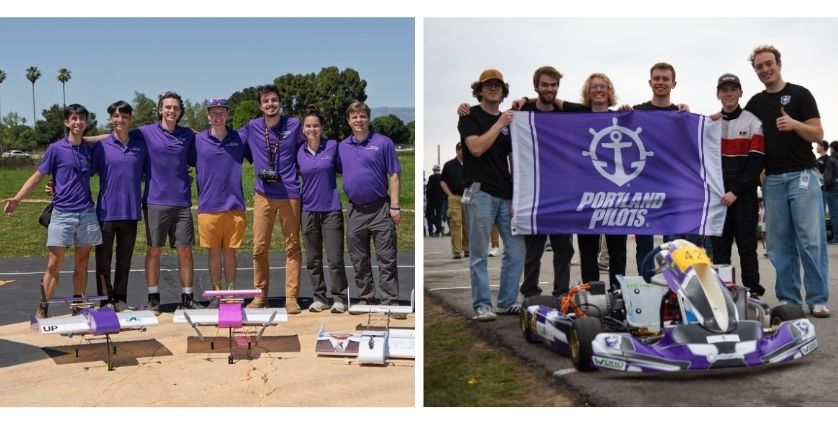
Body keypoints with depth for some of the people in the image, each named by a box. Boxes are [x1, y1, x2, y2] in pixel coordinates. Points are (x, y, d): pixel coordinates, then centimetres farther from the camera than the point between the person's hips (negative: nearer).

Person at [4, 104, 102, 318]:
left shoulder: (90, 150, 9)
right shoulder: (56, 148, 0)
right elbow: (38, 176, -1)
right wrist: (17, 198, -10)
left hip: (87, 213, 3)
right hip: (62, 214, -3)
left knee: (82, 263, 8)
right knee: (53, 264, -6)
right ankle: (42, 310, 1)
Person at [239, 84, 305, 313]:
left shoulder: (294, 125, 3)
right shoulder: (252, 128, 4)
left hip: (290, 193, -1)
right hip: (263, 194, 1)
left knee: (292, 247, 3)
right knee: (259, 247, 3)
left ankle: (291, 297, 8)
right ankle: (260, 295, 15)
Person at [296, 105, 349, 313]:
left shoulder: (333, 146, -3)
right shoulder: (299, 152, 4)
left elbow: (342, 171, 6)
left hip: (331, 210, -3)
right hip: (309, 210, 3)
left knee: (335, 258, -4)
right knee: (313, 259, 8)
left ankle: (340, 298, 9)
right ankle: (320, 298, 20)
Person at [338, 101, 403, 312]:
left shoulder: (383, 142, -3)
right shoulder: (342, 146, 10)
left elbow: (393, 175, -4)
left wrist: (395, 206, -10)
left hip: (380, 208, -4)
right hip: (355, 211, 4)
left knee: (387, 259, -2)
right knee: (359, 261, 11)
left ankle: (390, 301, 3)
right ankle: (366, 298, 24)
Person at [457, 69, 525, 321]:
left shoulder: (508, 120, 18)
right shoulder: (470, 116, 2)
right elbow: (476, 148, -13)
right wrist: (499, 124, -10)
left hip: (506, 194, 6)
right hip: (480, 192, -6)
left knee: (516, 248, 4)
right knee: (479, 253, -2)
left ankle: (508, 302, 15)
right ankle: (482, 305, 5)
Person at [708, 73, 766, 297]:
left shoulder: (753, 122, 0)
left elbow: (757, 161, -7)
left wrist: (736, 191, -14)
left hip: (744, 195, -3)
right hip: (717, 195, 3)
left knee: (747, 245, -1)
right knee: (719, 246, 4)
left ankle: (753, 293, 4)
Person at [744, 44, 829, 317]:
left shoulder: (800, 94, 2)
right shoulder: (755, 103, 14)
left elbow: (818, 134, -3)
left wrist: (794, 124, -22)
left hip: (802, 175, -4)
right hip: (773, 180, 4)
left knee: (811, 240, -6)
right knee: (779, 244, 4)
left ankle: (817, 300, 0)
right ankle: (788, 299, 10)